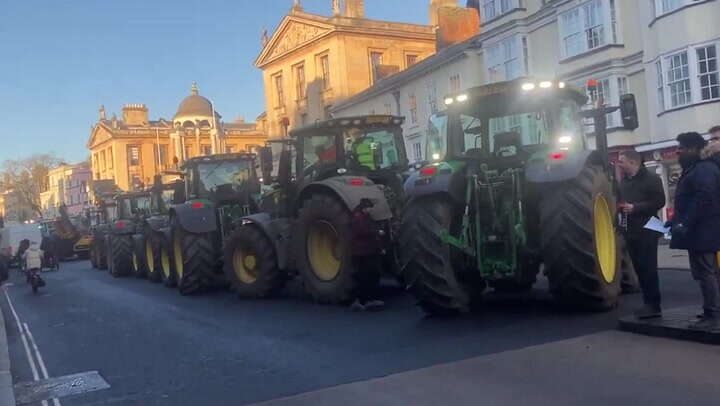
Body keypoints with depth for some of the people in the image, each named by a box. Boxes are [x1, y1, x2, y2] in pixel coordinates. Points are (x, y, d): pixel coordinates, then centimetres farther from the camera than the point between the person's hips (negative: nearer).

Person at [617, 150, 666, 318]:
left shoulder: (651, 178, -5)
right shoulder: (623, 181, 16)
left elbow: (659, 202, -14)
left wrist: (635, 207, -19)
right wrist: (620, 207, 5)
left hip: (647, 230, -7)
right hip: (630, 231, 7)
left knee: (648, 268, -8)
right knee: (639, 268, 8)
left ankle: (654, 305, -3)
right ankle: (648, 303, 15)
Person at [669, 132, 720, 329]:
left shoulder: (704, 169, -16)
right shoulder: (695, 170, 19)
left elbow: (703, 200, -26)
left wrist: (684, 224, -26)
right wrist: (676, 220, 18)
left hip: (701, 232, -11)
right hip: (701, 231, 11)